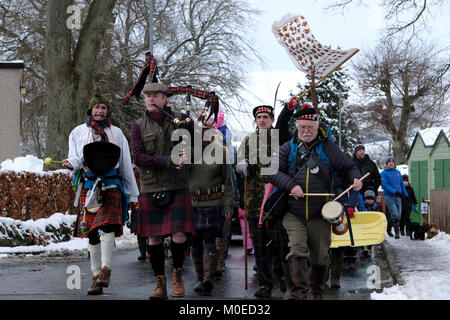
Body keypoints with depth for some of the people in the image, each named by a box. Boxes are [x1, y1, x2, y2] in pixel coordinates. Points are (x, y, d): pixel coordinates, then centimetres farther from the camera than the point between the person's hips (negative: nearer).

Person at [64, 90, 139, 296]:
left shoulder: (116, 133, 15)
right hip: (89, 186, 1)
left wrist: (133, 194, 12)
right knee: (92, 233, 1)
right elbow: (76, 159, 8)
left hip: (111, 186, -1)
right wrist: (72, 164, -18)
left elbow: (126, 165, 15)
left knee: (107, 225, -22)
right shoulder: (78, 132, 15)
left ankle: (105, 270, -25)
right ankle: (96, 276, 8)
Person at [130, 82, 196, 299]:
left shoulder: (180, 120, 6)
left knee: (179, 235, -10)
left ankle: (177, 273, 14)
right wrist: (168, 161, -17)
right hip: (151, 189, 1)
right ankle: (160, 284, 17)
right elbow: (138, 158, -6)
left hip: (178, 187, -1)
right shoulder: (138, 126, 5)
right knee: (154, 238, 4)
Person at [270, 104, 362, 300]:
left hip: (319, 214, 1)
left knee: (320, 257, 7)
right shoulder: (289, 148, 7)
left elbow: (348, 167, 9)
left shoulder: (328, 147, 5)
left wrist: (355, 180, -12)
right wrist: (291, 185, -14)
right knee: (297, 250, -17)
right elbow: (274, 172, 1)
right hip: (293, 214, 0)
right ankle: (300, 292, -16)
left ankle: (317, 292, 27)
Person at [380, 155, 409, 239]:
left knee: (398, 216, 4)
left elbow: (402, 184, 21)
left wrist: (406, 195, 17)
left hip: (398, 196, 5)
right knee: (395, 215, -16)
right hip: (389, 196, -5)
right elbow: (385, 185, -13)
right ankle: (397, 231, 0)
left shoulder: (397, 172, 14)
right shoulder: (384, 173, -3)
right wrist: (395, 192, -22)